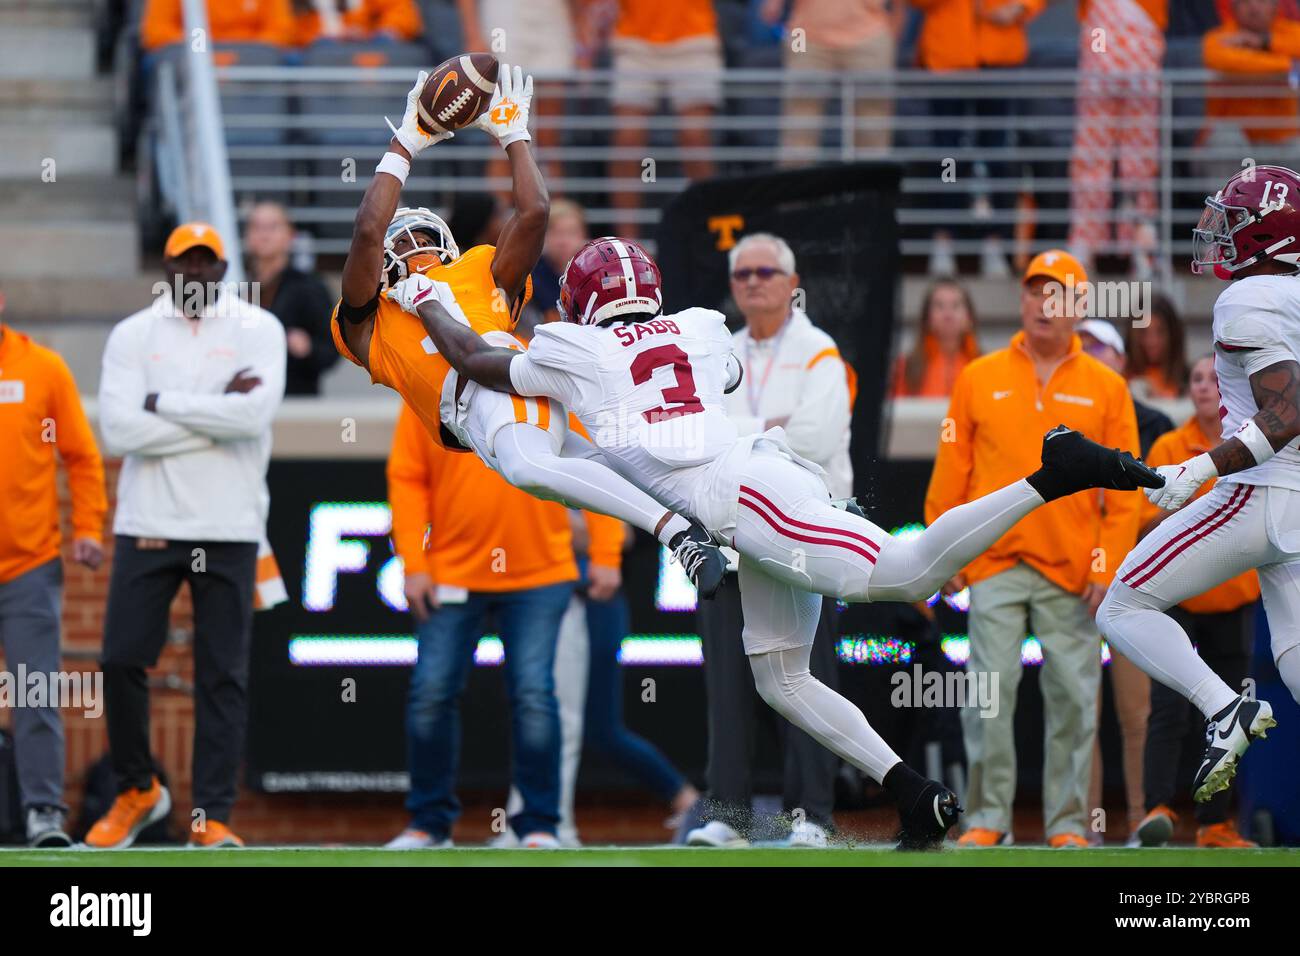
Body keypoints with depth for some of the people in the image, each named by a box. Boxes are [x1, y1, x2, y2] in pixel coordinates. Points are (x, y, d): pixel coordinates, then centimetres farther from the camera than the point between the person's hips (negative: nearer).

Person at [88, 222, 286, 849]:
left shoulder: (257, 329, 3)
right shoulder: (131, 336, 5)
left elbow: (256, 413, -15)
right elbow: (119, 430, -9)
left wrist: (163, 404, -10)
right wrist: (217, 412, -11)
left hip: (229, 530, -1)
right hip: (147, 526, 1)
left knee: (223, 675, -1)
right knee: (121, 660, -2)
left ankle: (211, 817, 2)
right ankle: (137, 791, 18)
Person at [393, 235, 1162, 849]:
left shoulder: (575, 352, 11)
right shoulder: (701, 331, 26)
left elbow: (473, 358, 28)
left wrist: (428, 302, 44)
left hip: (735, 493, -7)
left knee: (901, 572, -24)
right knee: (781, 681, 12)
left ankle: (1054, 477, -35)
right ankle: (912, 792, -1)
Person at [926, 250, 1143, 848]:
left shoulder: (1105, 389, 8)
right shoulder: (979, 379, 8)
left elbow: (1124, 490, 5)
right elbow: (950, 474, 9)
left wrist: (1110, 565, -3)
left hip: (1072, 572, 0)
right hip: (995, 564, 0)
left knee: (1073, 698, -1)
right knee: (990, 691, -6)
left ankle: (1068, 822, 5)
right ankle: (988, 817, -1)